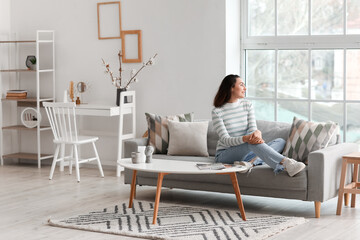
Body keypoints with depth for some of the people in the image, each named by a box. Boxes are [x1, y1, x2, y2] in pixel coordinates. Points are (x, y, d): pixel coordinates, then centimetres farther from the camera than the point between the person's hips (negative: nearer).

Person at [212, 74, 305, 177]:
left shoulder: (247, 105, 8)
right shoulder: (217, 112, -9)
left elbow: (253, 129, -4)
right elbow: (225, 140, -18)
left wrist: (257, 132, -31)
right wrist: (245, 138, -38)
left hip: (245, 152, 6)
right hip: (224, 155, -6)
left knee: (280, 141, -11)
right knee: (251, 141, -35)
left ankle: (250, 162, -36)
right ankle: (286, 164, -47)